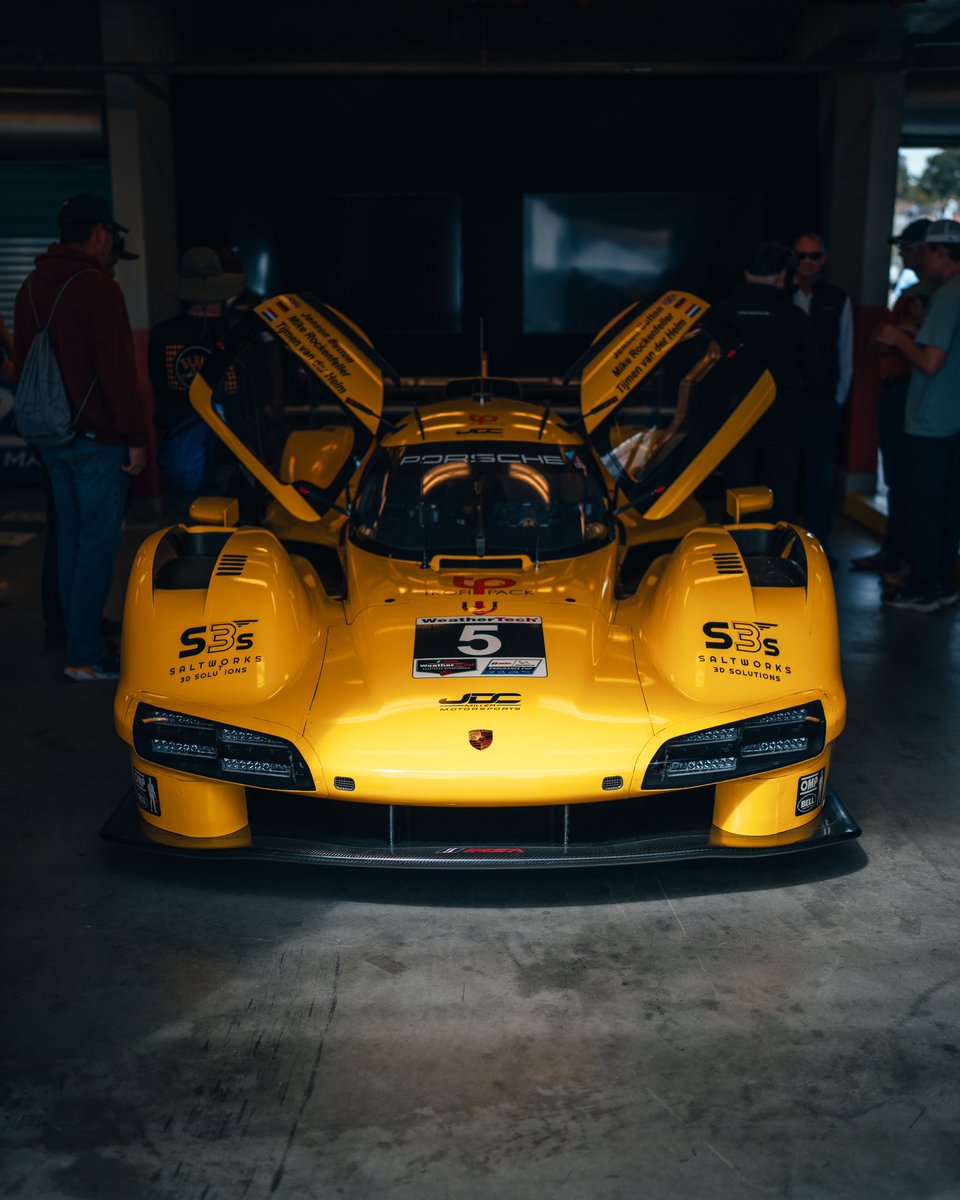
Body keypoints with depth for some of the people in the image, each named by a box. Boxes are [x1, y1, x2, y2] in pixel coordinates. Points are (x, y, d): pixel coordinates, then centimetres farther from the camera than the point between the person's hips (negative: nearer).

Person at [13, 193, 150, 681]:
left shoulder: (30, 288, 12)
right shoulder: (98, 289, -15)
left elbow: (22, 360, 19)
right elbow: (118, 371, -19)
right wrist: (136, 435, -14)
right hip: (97, 438, -8)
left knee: (70, 534, 17)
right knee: (98, 540, -4)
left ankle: (78, 630, 27)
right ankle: (85, 654, -2)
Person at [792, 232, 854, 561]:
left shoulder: (838, 300, 6)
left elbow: (845, 353, 11)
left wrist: (839, 396, 7)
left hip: (823, 402, 1)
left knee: (819, 476, 4)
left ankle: (818, 545, 10)